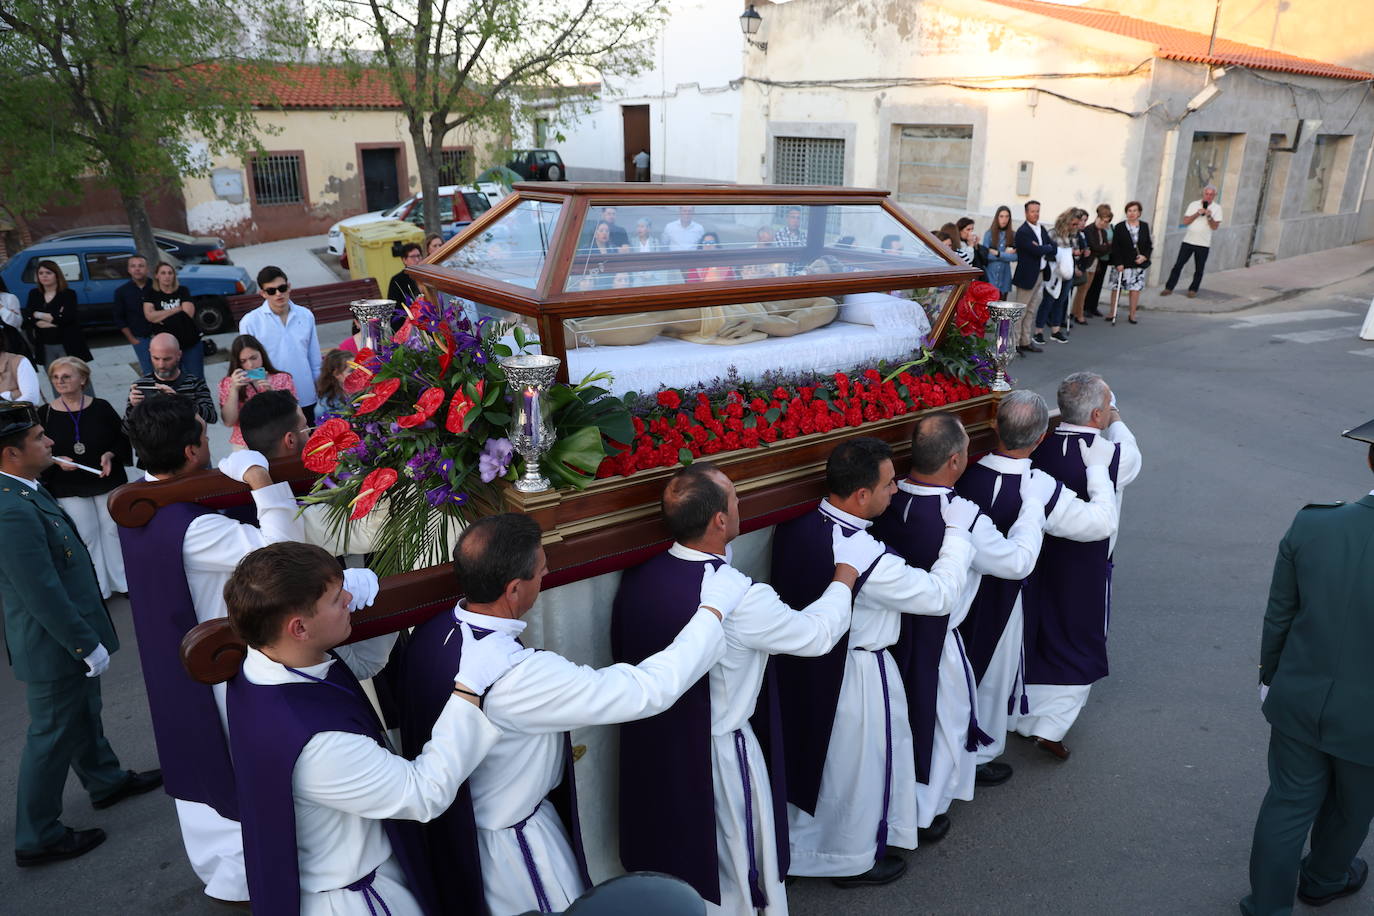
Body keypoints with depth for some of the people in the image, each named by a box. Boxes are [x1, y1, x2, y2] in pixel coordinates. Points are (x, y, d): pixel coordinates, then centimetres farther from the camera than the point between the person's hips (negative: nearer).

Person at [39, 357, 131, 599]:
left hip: (108, 481, 0)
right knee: (86, 536, 7)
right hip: (68, 488, 0)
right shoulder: (45, 414, -4)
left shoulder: (101, 408, -4)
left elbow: (123, 438, 2)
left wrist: (110, 455, -15)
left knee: (113, 530, 9)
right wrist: (57, 461, -16)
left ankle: (123, 581, 24)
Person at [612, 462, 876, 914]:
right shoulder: (742, 601, -31)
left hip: (650, 746, 6)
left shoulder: (637, 577, -15)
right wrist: (847, 572, 1)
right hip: (716, 758, -5)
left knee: (667, 858, 28)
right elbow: (818, 632, -15)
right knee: (730, 868, 21)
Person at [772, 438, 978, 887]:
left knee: (813, 758, 27)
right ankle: (855, 861, 43)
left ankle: (802, 847, 50)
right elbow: (938, 593, -22)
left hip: (803, 666, 7)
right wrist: (958, 530, -11)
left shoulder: (795, 526, -13)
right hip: (856, 677, -7)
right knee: (858, 769, 18)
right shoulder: (865, 558, -34)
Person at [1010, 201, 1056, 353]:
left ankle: (1025, 341, 23)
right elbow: (1037, 251, -22)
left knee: (1031, 311, 14)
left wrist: (1043, 249, -13)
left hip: (1040, 274, 9)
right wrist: (1048, 247, -3)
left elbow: (1054, 247, 6)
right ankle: (1014, 343, 4)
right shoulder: (1023, 231, -14)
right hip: (1027, 276, -9)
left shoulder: (1041, 228, 13)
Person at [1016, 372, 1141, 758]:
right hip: (1085, 567, -4)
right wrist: (1116, 421, 21)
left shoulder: (1037, 448, -14)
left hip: (1036, 558, 4)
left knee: (1038, 637, 20)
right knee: (1080, 647, 13)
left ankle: (1029, 721, 36)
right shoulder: (1113, 457, -21)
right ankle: (1050, 727, 9)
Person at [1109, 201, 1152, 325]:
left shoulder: (1145, 226, 6)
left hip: (1138, 263, 2)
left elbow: (1149, 244, 11)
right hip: (1122, 264, -2)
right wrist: (1118, 263, -13)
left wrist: (1145, 256, -7)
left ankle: (1132, 315, 10)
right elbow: (1115, 247, -7)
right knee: (1117, 288, 3)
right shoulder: (1119, 227, -4)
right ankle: (1113, 313, 15)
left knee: (1136, 289, 2)